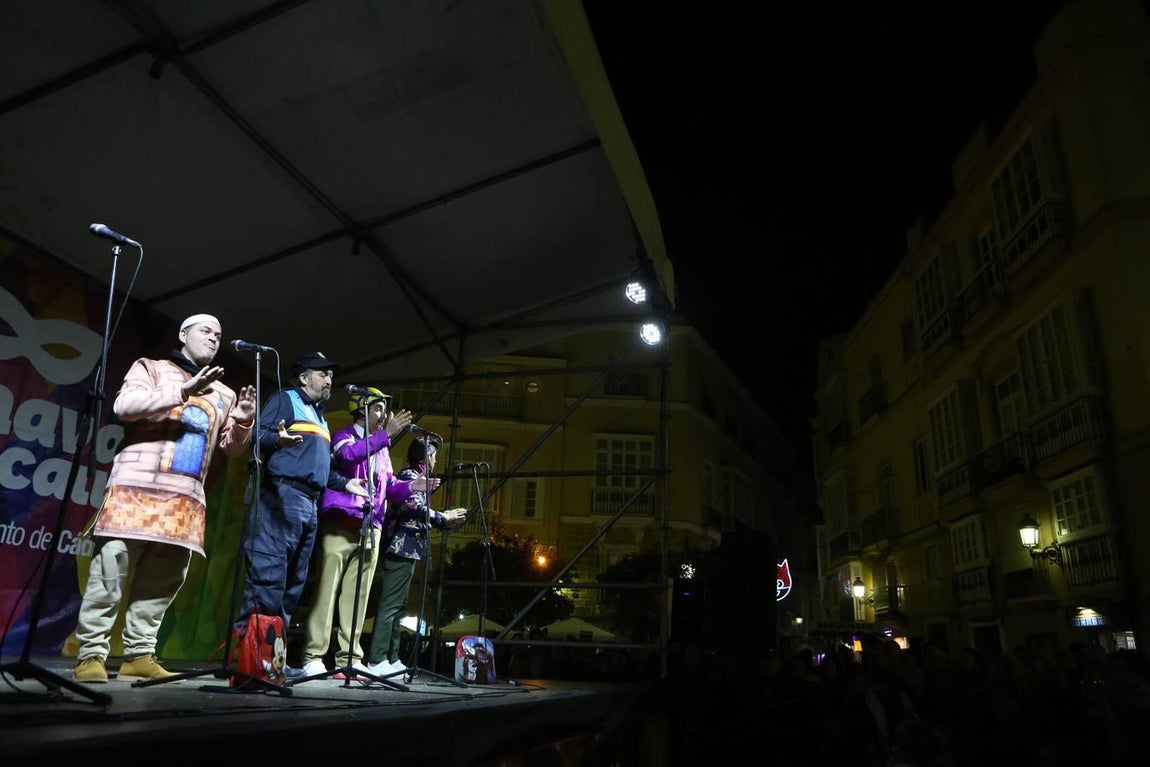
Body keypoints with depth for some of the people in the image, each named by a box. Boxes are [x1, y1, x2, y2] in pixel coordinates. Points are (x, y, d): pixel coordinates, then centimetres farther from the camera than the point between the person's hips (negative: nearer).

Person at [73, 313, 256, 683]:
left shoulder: (223, 394, 22)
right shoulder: (151, 368, 11)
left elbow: (233, 447, 18)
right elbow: (123, 405, -8)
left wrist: (242, 421, -4)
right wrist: (183, 391, -18)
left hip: (187, 498, 4)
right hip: (137, 486, -4)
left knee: (161, 581, 2)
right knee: (110, 573, -7)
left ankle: (139, 656, 8)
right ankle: (90, 655, -1)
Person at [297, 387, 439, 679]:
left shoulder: (382, 449, 24)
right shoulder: (344, 435, 5)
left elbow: (389, 488, 19)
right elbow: (348, 455, -19)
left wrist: (411, 486, -1)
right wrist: (386, 434, -21)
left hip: (371, 528, 6)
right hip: (341, 522, -6)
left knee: (357, 595, 3)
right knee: (328, 588, -8)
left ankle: (349, 658, 5)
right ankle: (313, 657, -5)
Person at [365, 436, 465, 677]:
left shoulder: (411, 476, 22)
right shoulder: (410, 475, -6)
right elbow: (418, 508, -19)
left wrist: (442, 516, 24)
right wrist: (444, 517, -10)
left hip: (404, 549, 10)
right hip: (404, 549, -10)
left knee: (397, 606, 10)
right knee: (390, 605, -10)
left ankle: (391, 660, 13)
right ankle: (376, 661, -10)